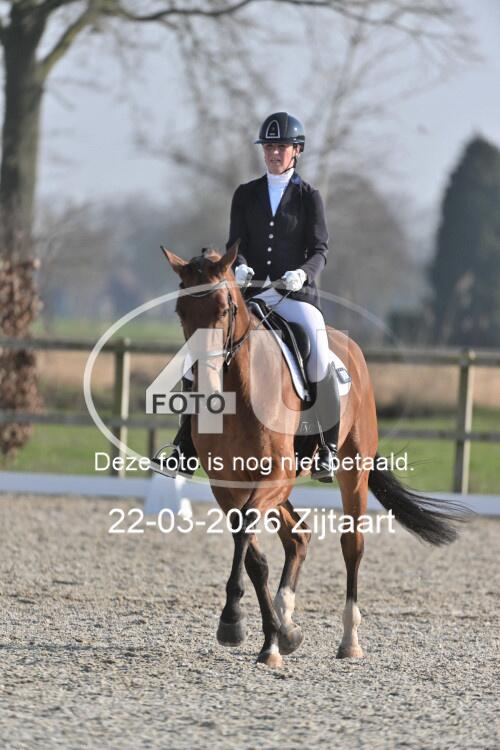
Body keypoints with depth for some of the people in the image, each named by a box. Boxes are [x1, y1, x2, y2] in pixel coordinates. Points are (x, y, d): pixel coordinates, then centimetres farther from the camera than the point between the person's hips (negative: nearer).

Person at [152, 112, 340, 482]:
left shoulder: (309, 197, 4)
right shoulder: (246, 195, 12)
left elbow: (320, 249, -2)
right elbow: (236, 242, 6)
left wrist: (303, 272, -23)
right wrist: (239, 267, -17)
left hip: (297, 294, -3)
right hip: (252, 294, 3)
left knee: (319, 356, -28)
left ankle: (330, 443, -12)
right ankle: (187, 442, 0)